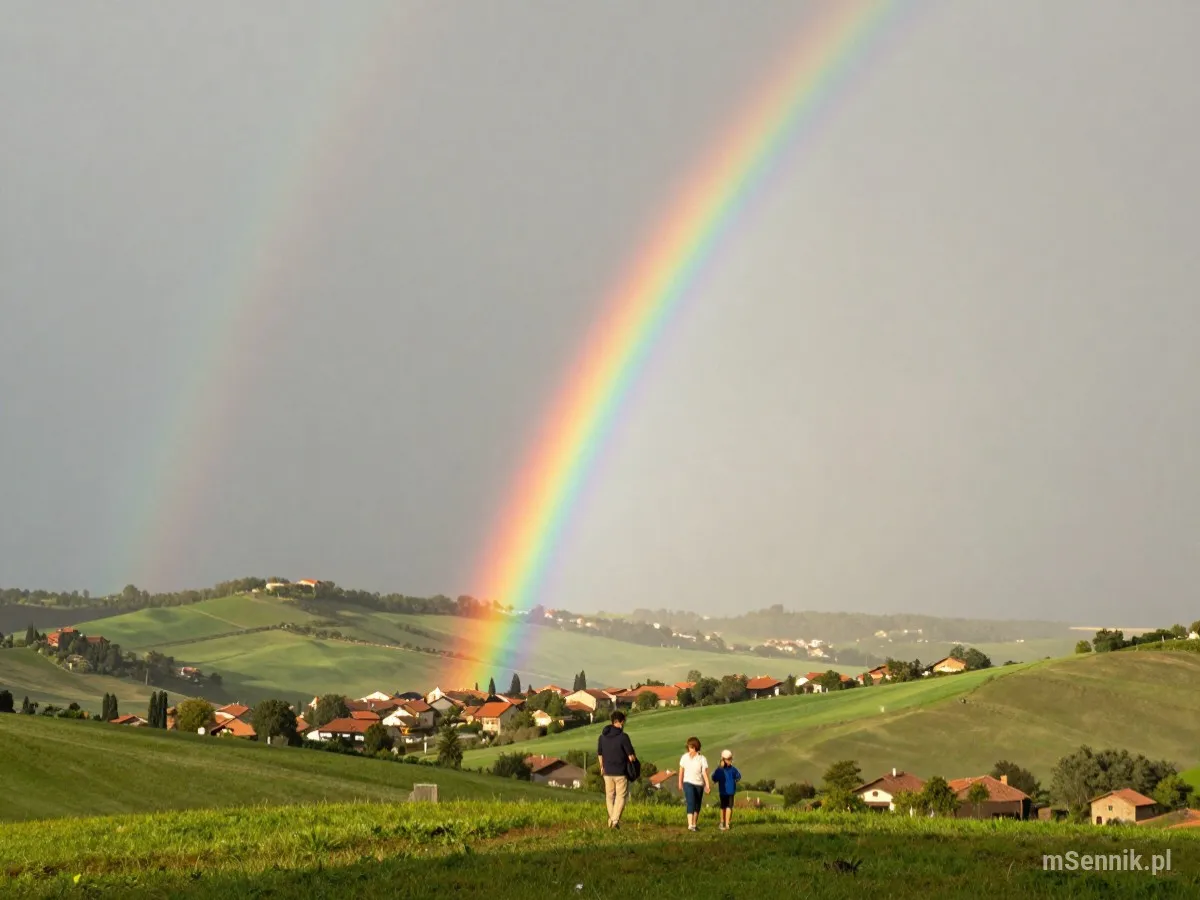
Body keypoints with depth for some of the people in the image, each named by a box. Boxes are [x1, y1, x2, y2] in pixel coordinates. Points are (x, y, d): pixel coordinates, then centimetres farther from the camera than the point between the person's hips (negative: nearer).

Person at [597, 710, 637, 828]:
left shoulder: (603, 736, 1)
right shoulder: (623, 737, -16)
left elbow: (600, 754, 11)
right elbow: (631, 756, -15)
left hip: (608, 772, 5)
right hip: (621, 772, -4)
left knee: (609, 796, 17)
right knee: (621, 796, 4)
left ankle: (611, 820, 21)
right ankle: (615, 820, -8)